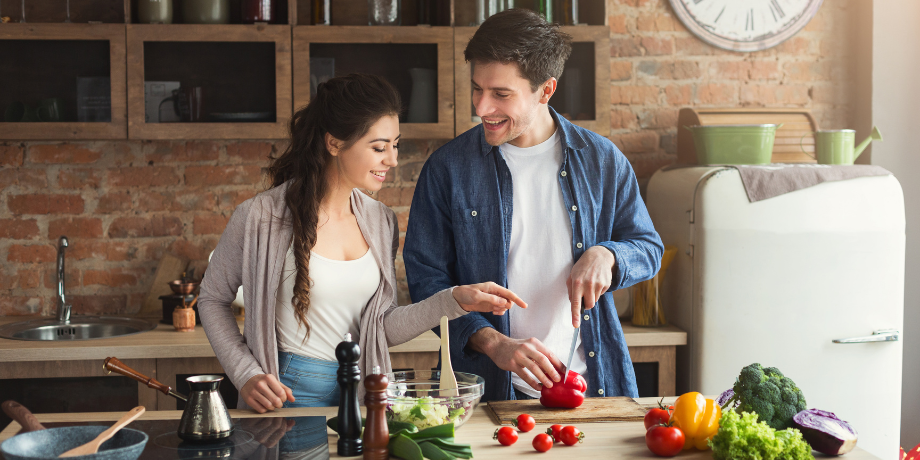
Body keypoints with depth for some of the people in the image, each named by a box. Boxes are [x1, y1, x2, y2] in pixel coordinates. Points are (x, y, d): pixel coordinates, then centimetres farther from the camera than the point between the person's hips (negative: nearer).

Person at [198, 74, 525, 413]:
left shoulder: (381, 222, 5)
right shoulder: (260, 218, -10)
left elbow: (384, 329, 5)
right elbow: (212, 298, 3)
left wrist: (455, 300, -5)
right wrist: (246, 375, -7)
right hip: (288, 394, -4)